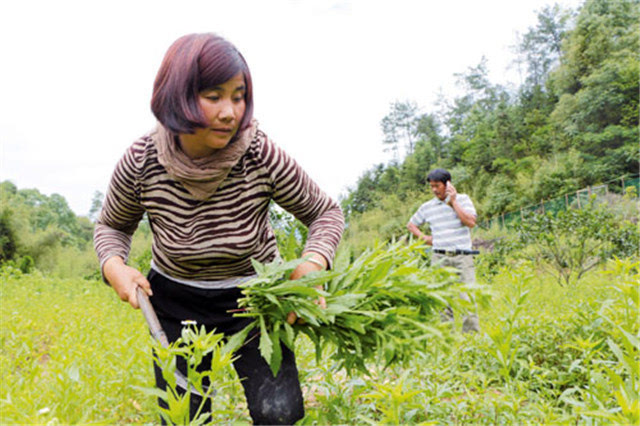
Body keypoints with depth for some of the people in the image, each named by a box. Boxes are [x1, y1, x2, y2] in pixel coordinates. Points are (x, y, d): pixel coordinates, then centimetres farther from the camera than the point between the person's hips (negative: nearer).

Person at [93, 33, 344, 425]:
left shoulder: (262, 156, -23)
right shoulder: (141, 162, -18)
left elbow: (327, 213, -7)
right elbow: (112, 226, 3)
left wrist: (312, 266, -26)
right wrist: (114, 266, -18)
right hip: (176, 304, 2)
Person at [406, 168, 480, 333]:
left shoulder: (463, 199, 5)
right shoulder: (427, 207, 10)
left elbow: (471, 222, -9)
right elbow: (411, 224, 23)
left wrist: (453, 202, -8)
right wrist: (424, 237, 7)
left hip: (462, 256, -2)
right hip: (440, 258, 2)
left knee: (467, 298, -7)